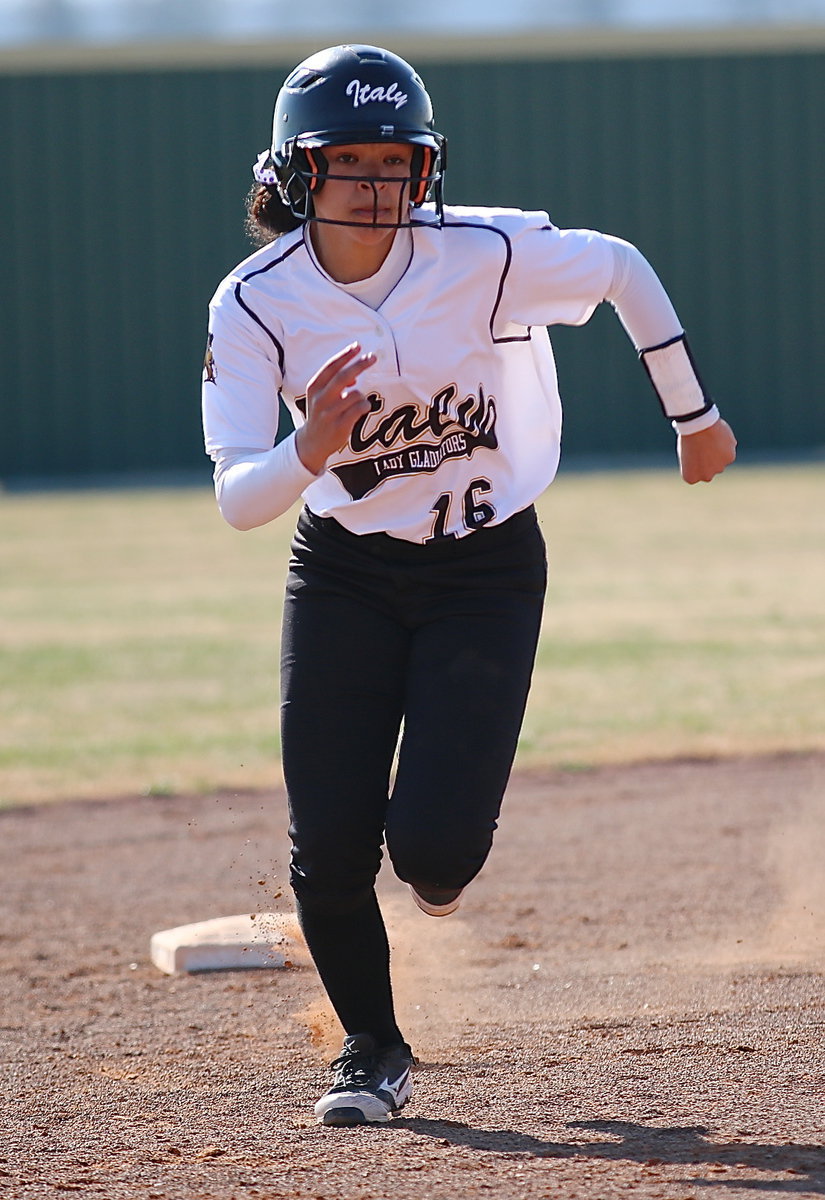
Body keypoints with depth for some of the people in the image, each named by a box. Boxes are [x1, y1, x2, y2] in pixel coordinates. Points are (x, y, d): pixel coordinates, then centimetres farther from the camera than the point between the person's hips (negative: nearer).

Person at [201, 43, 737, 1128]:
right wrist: (310, 450, -43)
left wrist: (694, 415, 7)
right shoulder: (257, 304, -16)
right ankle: (373, 1053, 20)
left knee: (435, 843, -14)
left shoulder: (485, 255, -20)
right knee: (329, 851, -6)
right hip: (343, 578, 1)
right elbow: (237, 500, -21)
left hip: (487, 571, -1)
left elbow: (621, 268, -2)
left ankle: (438, 860, 27)